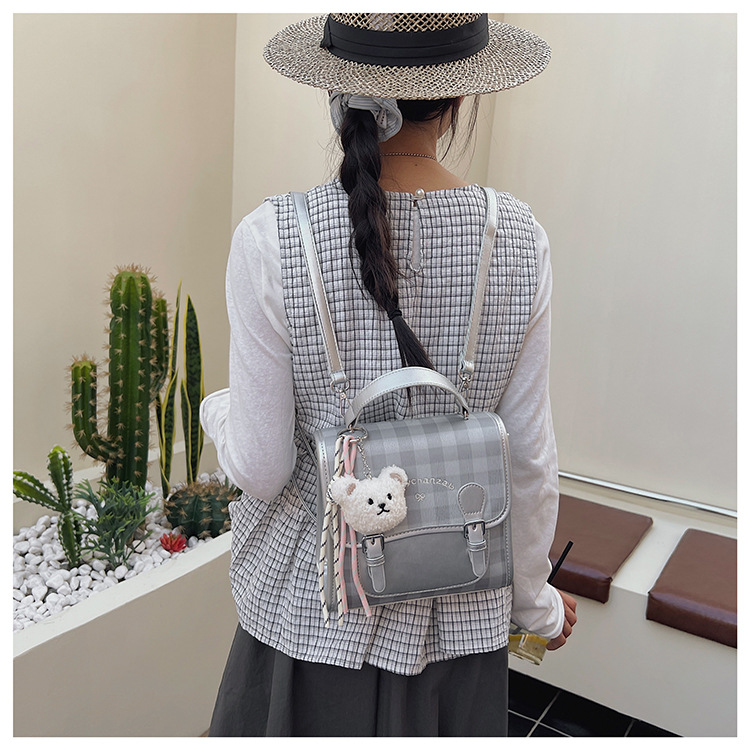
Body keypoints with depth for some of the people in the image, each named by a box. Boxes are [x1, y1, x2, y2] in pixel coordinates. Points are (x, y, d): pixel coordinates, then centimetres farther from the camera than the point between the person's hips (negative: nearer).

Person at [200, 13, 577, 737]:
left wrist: (216, 408, 8)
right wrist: (537, 599, 10)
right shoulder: (518, 240, -13)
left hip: (315, 606, -1)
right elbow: (528, 457, -7)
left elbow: (260, 470, -15)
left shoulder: (270, 242, -20)